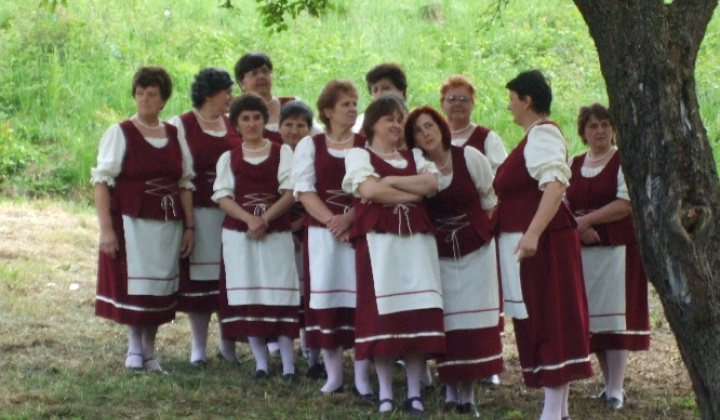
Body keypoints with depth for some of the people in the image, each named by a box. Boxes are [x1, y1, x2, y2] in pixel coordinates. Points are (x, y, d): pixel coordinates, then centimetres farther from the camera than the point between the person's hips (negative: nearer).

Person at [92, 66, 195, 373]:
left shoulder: (174, 136, 10)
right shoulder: (120, 133, -2)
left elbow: (185, 183, 13)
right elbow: (102, 180, -7)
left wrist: (189, 226, 6)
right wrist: (106, 229, -15)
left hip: (168, 224, 4)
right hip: (131, 221, -4)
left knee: (160, 287, 5)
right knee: (134, 284, -4)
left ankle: (149, 352, 13)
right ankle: (135, 350, 9)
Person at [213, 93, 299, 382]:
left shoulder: (282, 153, 8)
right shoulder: (228, 158, 11)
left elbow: (290, 193, -2)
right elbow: (223, 197, 1)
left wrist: (265, 219, -15)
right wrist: (249, 218, -16)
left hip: (276, 233, -1)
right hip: (239, 234, 1)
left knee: (280, 293, -6)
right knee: (248, 297, -1)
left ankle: (288, 365, -6)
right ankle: (260, 362, 5)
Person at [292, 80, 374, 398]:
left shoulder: (367, 146, 8)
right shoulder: (309, 145, 9)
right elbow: (304, 189, -1)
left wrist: (348, 218, -16)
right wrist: (331, 220, -14)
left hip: (360, 231, 0)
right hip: (322, 232, 1)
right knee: (326, 299, -1)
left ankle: (362, 377, -3)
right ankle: (333, 374, 7)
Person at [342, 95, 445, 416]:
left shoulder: (414, 157, 21)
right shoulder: (359, 155, 8)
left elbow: (431, 184, 1)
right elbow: (369, 190, -11)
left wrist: (389, 181, -6)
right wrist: (411, 194, -2)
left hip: (416, 238, 4)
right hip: (379, 239, -4)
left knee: (418, 313, -3)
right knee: (383, 313, -8)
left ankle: (414, 392, 1)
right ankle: (385, 393, -3)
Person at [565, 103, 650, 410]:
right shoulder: (573, 165, 14)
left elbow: (626, 203, -13)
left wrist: (587, 220, -16)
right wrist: (577, 227, -10)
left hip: (618, 248, -5)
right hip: (583, 249, 5)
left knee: (615, 314, -9)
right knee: (592, 316, 4)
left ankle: (616, 389, -9)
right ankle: (608, 382, 13)